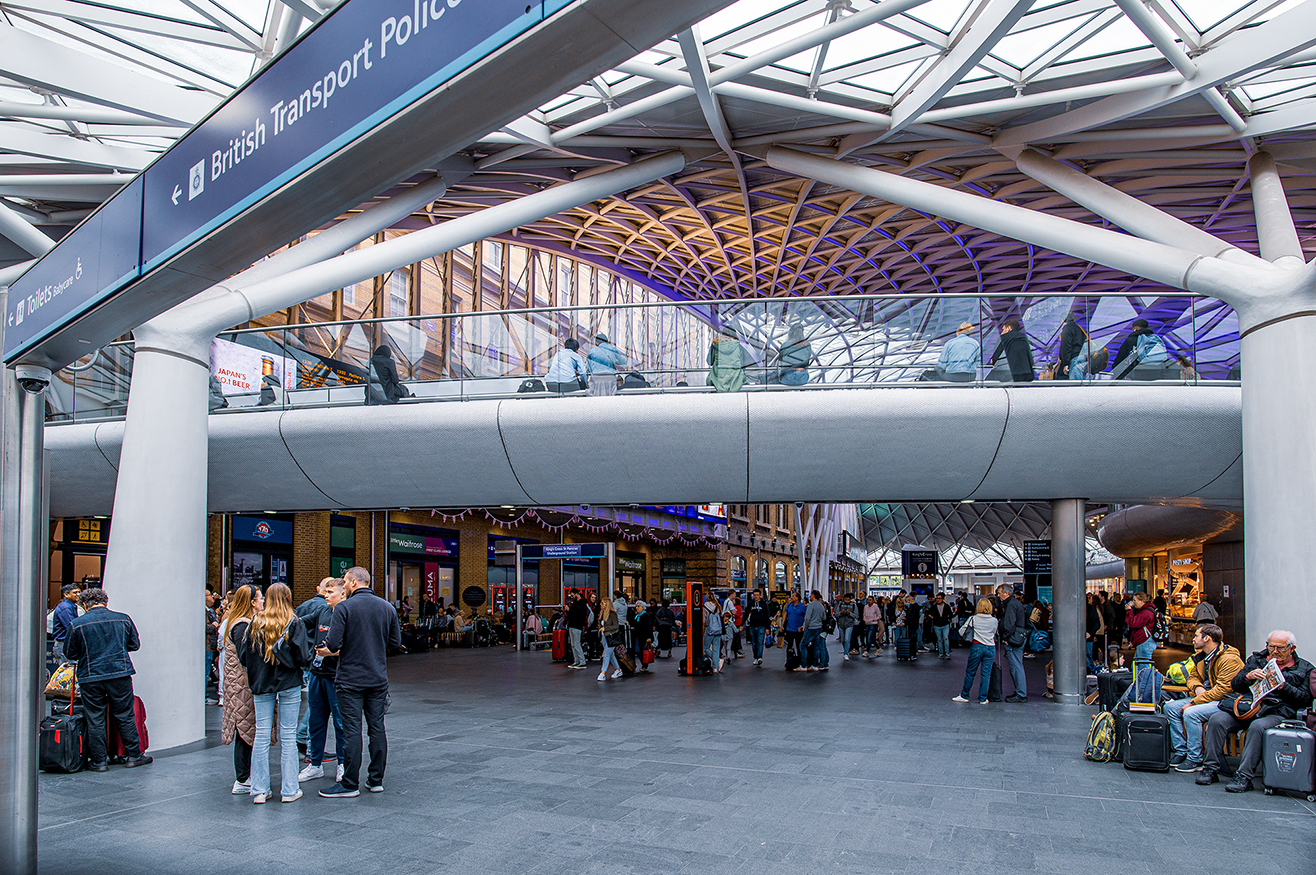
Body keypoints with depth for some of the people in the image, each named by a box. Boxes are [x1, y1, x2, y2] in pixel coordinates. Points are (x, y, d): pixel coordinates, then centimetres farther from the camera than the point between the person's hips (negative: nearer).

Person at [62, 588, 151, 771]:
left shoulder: (76, 624, -4)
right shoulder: (123, 619, 1)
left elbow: (70, 654, 4)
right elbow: (135, 644, 11)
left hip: (90, 677, -1)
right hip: (120, 674, 1)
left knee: (95, 721, 9)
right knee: (125, 717, 11)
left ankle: (99, 761, 14)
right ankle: (134, 756, 16)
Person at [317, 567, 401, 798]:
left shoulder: (344, 607, -11)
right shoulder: (387, 608, 4)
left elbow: (334, 644, -16)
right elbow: (396, 642, 8)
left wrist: (326, 652, 5)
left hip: (350, 680, -4)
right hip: (378, 679, 5)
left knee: (352, 731, 0)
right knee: (377, 728, 10)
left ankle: (349, 784, 6)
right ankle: (376, 779, 17)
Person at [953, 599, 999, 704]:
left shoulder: (973, 619, -4)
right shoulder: (994, 621, 0)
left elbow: (961, 631, 0)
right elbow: (994, 634, 13)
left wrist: (967, 638, 16)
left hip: (977, 647, -2)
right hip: (990, 648, 2)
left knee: (970, 672, 8)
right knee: (986, 673, 6)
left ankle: (964, 696, 17)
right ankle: (983, 698, 9)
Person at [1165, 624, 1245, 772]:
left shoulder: (1230, 659, -20)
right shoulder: (1201, 656, 9)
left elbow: (1221, 690, -24)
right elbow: (1193, 676, 20)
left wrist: (1193, 703, -24)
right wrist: (1197, 687, -6)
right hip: (1207, 696, 9)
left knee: (1191, 713, -31)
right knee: (1170, 708, -3)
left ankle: (1195, 759, -19)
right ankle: (1181, 752, -1)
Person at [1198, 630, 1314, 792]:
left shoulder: (1304, 668, 13)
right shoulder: (1256, 660, 21)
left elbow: (1305, 699, 2)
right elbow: (1235, 685, 15)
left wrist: (1283, 686, -12)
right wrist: (1248, 676, -5)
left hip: (1278, 713, -4)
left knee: (1257, 727, -37)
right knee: (1217, 719, -22)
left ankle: (1244, 776, -34)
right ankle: (1210, 768, -17)